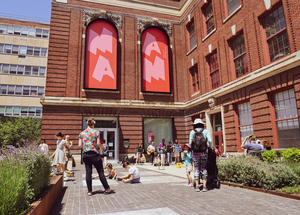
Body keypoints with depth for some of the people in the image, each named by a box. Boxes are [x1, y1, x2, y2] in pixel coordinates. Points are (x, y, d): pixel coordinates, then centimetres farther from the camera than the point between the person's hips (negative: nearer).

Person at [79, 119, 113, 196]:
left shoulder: (82, 133, 6)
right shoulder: (96, 132, -4)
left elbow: (80, 145, 4)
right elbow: (98, 143, -9)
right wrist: (102, 147, 10)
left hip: (85, 154, 3)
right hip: (94, 154, -3)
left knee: (88, 172, 9)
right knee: (100, 172, 4)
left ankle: (89, 191, 13)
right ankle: (107, 189, 13)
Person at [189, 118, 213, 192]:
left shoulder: (192, 132, 1)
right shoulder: (205, 131, 1)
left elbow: (190, 143, -2)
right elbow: (210, 140, -9)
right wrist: (211, 147, 7)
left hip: (195, 153, 0)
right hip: (204, 153, 0)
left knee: (196, 169, 8)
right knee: (204, 169, 10)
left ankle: (197, 186, 8)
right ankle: (204, 186, 8)